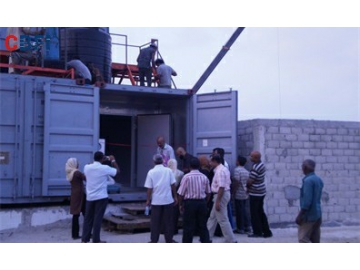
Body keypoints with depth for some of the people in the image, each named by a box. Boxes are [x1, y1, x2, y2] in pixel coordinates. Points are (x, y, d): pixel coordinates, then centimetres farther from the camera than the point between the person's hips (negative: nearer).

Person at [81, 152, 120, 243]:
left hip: (90, 197, 4)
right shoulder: (105, 168, -11)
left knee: (88, 218, 11)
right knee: (98, 218, 1)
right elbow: (117, 171, 4)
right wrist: (113, 160, 16)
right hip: (101, 197, -4)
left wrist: (98, 160, 26)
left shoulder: (87, 167, -1)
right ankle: (96, 240, 5)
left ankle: (84, 239, 14)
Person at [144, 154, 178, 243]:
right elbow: (173, 185, -1)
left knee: (155, 221, 8)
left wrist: (148, 200, 6)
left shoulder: (151, 172, -4)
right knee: (168, 221, 9)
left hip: (156, 201, 0)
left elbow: (149, 188, -4)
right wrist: (175, 197, 9)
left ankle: (154, 240, 11)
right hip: (168, 200, 1)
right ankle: (169, 239, 14)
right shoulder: (168, 170, -2)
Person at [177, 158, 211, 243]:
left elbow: (181, 193, -9)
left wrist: (180, 205, 4)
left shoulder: (187, 177, -10)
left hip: (190, 202, -3)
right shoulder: (204, 177, 2)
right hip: (202, 202, 4)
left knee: (189, 226, 4)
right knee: (202, 225, 12)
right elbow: (208, 192, 10)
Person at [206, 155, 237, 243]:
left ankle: (231, 240, 3)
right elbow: (228, 183, 17)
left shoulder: (219, 171, -20)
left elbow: (221, 187, -27)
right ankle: (208, 237, 29)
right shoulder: (224, 169, 13)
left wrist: (218, 201, -26)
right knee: (213, 217, 19)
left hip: (221, 195, -11)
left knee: (222, 220, -3)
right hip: (225, 193, 11)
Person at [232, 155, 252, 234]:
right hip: (246, 194, 7)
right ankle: (247, 227, 14)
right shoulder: (246, 171, 11)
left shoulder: (237, 170, -12)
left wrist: (233, 192, -12)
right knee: (246, 211, 10)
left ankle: (240, 228, 5)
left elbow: (236, 182, -18)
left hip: (239, 195, -7)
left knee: (240, 212, 0)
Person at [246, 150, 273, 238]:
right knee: (260, 212, 15)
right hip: (261, 192, 9)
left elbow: (249, 181, -20)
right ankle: (266, 231, 19)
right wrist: (249, 186, 7)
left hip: (255, 194, -9)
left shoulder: (255, 168, -23)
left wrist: (247, 186, 2)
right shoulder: (261, 164, 6)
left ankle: (257, 232, 10)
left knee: (254, 214, 3)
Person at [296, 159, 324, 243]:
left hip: (309, 215, -9)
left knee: (303, 238, -4)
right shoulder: (319, 180, 10)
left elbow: (307, 200, -22)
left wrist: (300, 215, -17)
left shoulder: (308, 180, -18)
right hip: (317, 214, 9)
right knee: (315, 239, 12)